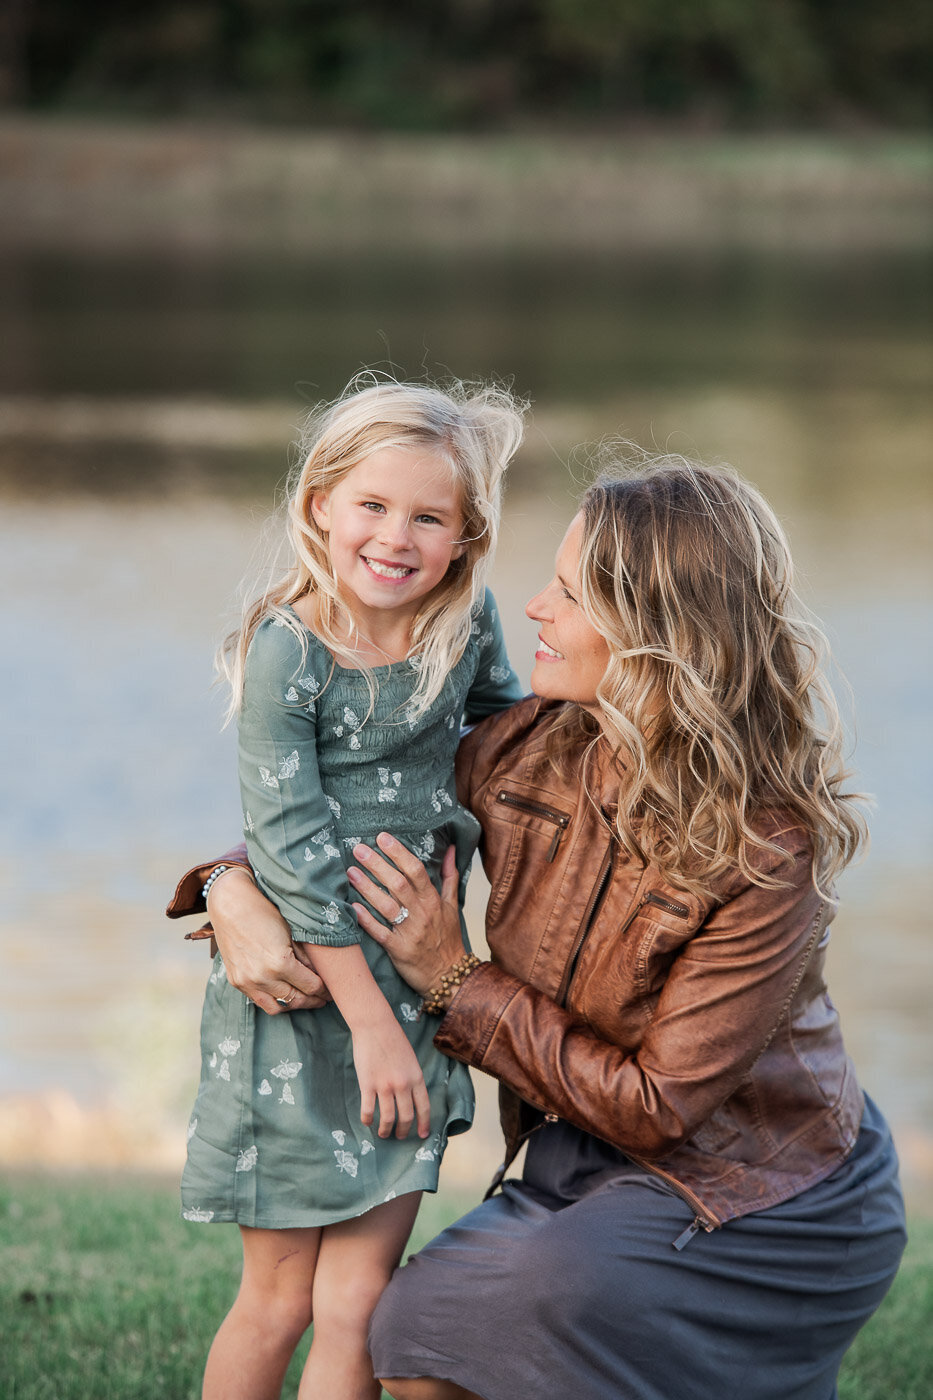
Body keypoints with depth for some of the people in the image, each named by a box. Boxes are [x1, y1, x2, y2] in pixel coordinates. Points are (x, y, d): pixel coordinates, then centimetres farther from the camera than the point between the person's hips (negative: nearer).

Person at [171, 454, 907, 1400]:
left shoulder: (769, 848, -24)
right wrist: (235, 888, -13)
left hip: (765, 1205, -6)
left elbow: (655, 1107, -20)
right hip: (582, 1163, 6)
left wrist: (456, 986, -18)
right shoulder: (530, 748, -7)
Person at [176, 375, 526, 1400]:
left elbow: (499, 719, 21)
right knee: (279, 1297, 5)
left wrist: (460, 825, 3)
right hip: (300, 987, -4)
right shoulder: (287, 650, -15)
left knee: (359, 1303, 0)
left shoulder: (467, 623, -1)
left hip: (414, 979, 4)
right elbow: (296, 848, -16)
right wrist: (367, 1020, -16)